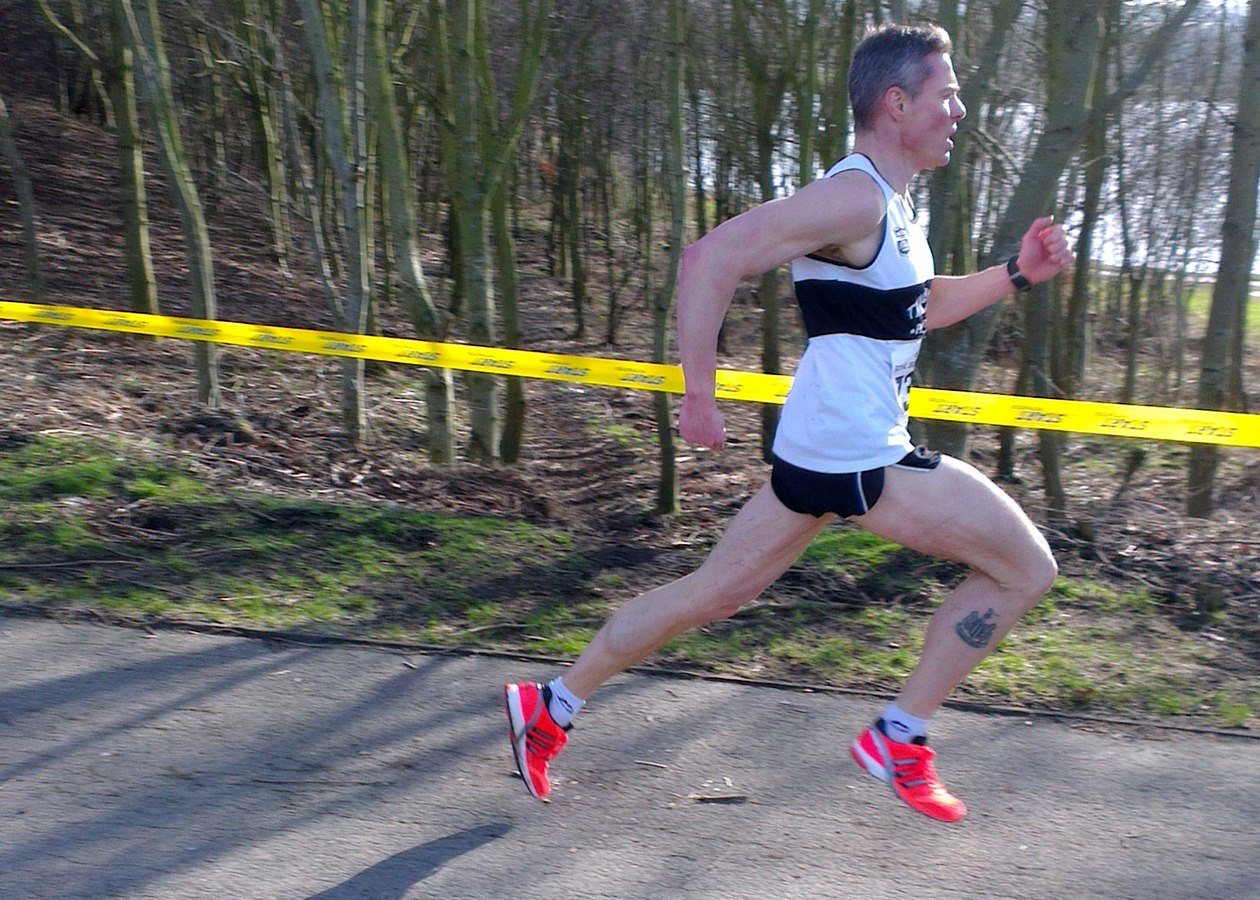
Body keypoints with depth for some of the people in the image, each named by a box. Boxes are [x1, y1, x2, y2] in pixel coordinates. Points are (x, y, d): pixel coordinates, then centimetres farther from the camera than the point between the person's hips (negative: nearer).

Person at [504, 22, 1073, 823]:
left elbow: (920, 308, 28)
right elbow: (713, 257, -26)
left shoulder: (890, 203, 14)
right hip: (857, 458, -10)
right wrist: (700, 397, -24)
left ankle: (550, 707, 24)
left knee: (711, 595, 16)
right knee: (1026, 567, 1)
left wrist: (1017, 274, 16)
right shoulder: (856, 197, -18)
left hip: (824, 453, 10)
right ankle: (901, 740, 9)